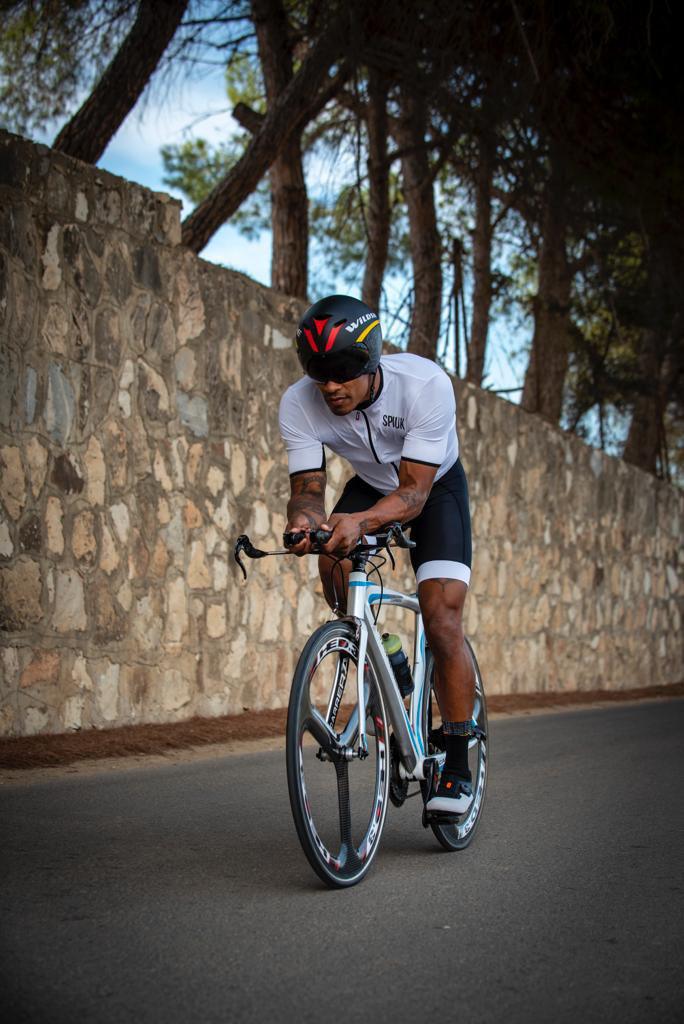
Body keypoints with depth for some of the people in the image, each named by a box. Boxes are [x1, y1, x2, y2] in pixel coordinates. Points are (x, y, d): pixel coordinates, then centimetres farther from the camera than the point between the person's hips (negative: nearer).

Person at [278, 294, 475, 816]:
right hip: (370, 484, 3)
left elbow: (414, 492, -38)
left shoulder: (426, 384, -37)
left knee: (443, 623, -16)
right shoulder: (299, 403, -27)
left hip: (435, 486, -3)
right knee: (334, 565, -28)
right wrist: (303, 520, -48)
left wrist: (359, 521, -58)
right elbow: (307, 487, -23)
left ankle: (457, 767, -3)